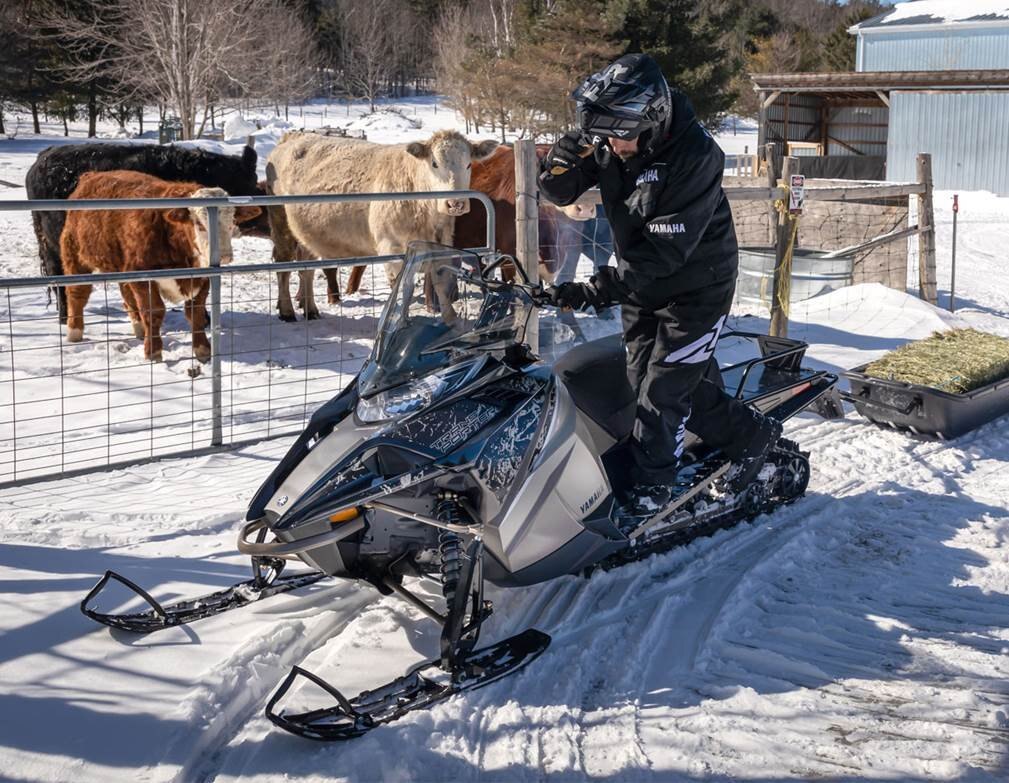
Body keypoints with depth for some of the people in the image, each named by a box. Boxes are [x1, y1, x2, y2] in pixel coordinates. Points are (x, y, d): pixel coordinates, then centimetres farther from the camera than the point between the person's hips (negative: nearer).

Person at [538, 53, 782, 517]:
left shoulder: (695, 157, -29)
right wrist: (563, 160, -26)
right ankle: (752, 436, 27)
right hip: (641, 289, 7)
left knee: (662, 389, -5)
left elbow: (666, 250, -32)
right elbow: (558, 192, -4)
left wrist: (599, 290, -37)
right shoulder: (605, 144, -10)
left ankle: (650, 488, 12)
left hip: (695, 289, -7)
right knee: (648, 379, 12)